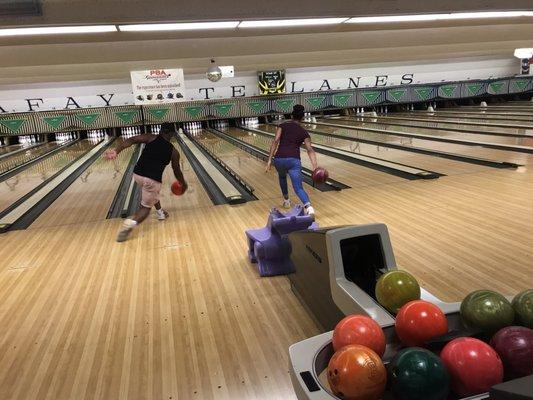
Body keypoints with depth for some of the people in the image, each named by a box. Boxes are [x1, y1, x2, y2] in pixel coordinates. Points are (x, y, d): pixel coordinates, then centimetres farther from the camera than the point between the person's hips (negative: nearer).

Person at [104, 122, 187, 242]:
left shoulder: (151, 137, 9)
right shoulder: (173, 151, 9)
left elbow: (132, 140, -7)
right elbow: (177, 171, 17)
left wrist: (116, 150, -17)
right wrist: (184, 184, 34)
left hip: (137, 174, 3)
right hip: (153, 180, -3)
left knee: (151, 193, 34)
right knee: (146, 207, 9)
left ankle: (160, 212, 46)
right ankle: (131, 222, -18)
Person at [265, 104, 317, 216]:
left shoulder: (283, 126, 12)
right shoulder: (304, 132, 14)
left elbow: (276, 141, -2)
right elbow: (310, 150, -1)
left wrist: (270, 159, -4)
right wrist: (315, 166, -10)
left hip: (279, 159, 1)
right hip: (294, 160, -1)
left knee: (282, 177, 34)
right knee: (298, 188, -6)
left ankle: (286, 200, 42)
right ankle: (308, 206, -32)